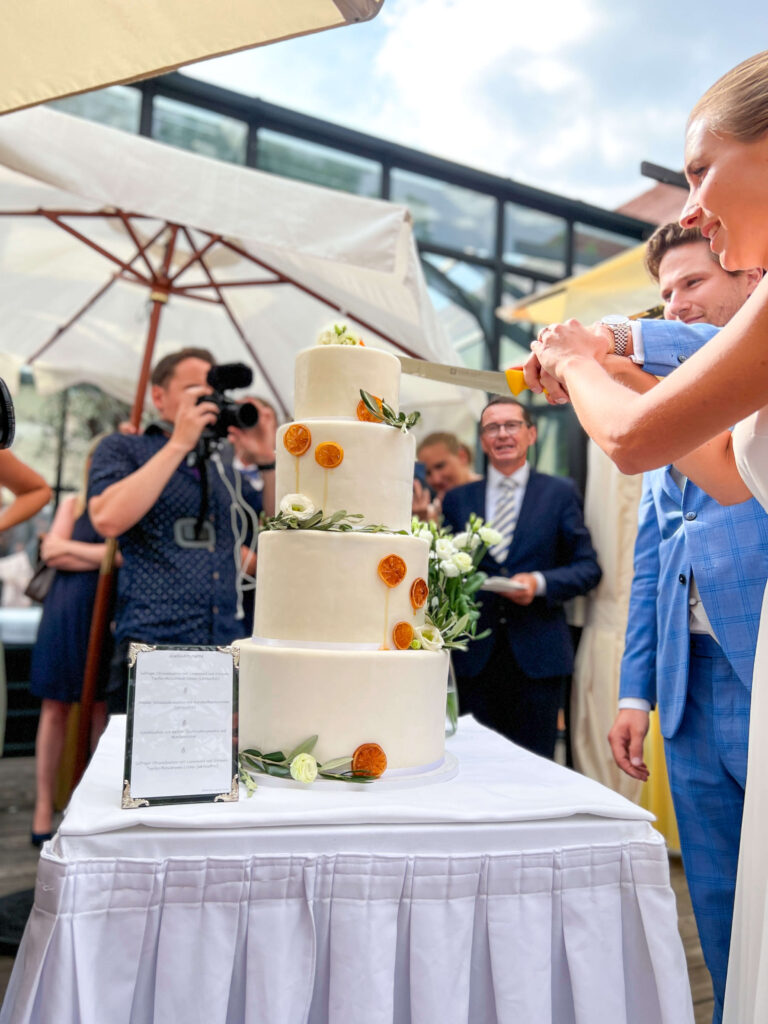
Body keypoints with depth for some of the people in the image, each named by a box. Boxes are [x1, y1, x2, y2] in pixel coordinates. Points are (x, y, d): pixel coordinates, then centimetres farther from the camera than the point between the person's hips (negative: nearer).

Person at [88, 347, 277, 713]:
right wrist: (179, 443, -9)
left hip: (227, 647, 5)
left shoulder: (224, 470, 22)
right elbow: (108, 519, -12)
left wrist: (268, 460, 4)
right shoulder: (123, 448, 9)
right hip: (152, 645, -4)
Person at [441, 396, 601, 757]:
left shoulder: (561, 493, 6)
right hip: (474, 655, 2)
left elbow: (588, 567, 3)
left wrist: (539, 582, -13)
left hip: (536, 654, -1)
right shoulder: (457, 499, 11)